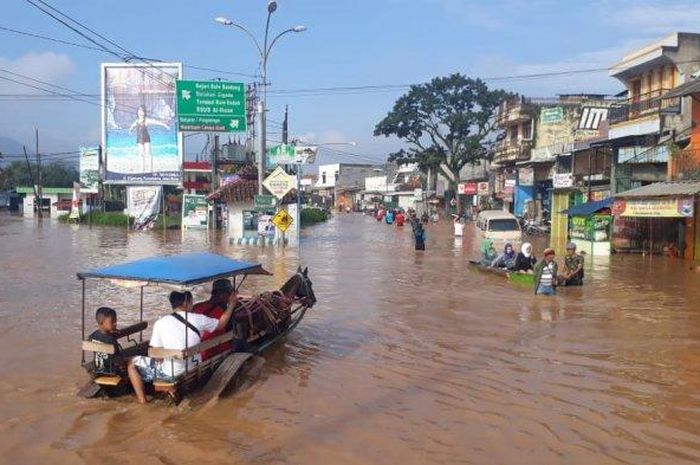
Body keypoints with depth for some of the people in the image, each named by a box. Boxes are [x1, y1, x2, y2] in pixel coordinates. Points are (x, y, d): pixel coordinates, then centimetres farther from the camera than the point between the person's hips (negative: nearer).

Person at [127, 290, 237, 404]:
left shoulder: (160, 323, -14)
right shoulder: (198, 319, -9)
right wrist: (231, 304, 21)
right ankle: (172, 389, 22)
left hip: (170, 374, -4)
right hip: (192, 371, 4)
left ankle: (142, 401, 10)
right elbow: (221, 324, 9)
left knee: (132, 363, 15)